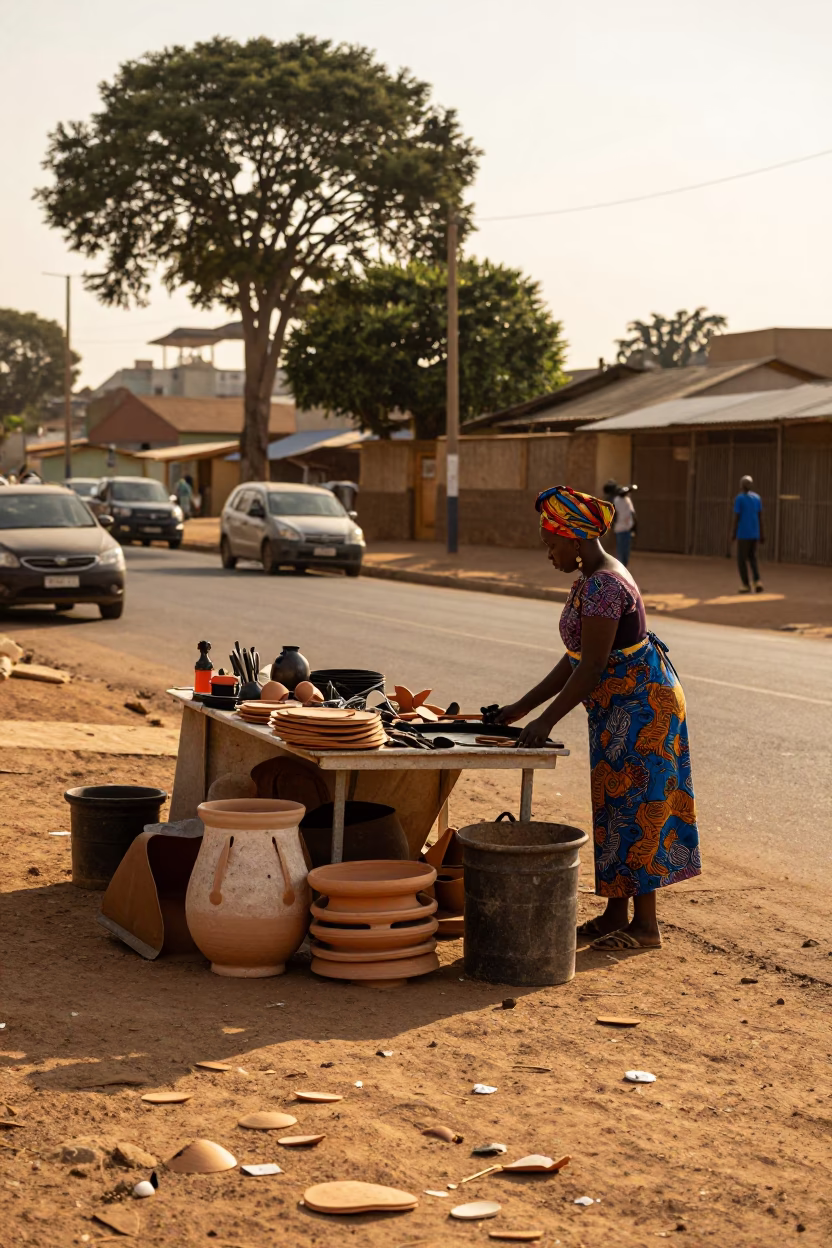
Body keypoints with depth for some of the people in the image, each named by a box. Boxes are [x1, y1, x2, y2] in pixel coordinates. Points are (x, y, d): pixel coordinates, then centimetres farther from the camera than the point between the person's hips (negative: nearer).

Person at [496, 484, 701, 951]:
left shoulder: (603, 584, -21)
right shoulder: (591, 580, 11)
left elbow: (591, 667, -23)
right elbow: (575, 661, 14)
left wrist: (546, 721, -20)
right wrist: (522, 707, 12)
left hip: (642, 703, -10)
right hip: (618, 707, 10)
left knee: (635, 807, -5)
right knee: (614, 807, 13)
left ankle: (646, 925, 2)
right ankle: (616, 913, 21)